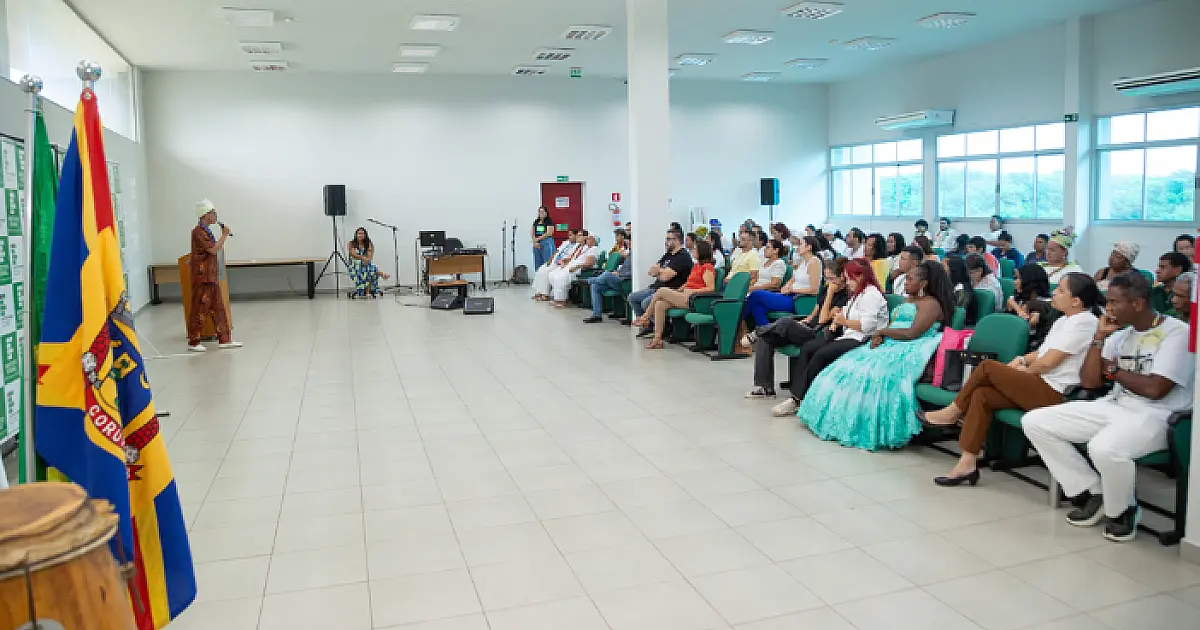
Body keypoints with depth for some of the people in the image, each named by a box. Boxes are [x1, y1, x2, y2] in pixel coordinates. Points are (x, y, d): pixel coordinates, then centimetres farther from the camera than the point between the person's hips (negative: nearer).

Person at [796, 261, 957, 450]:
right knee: (848, 367, -8)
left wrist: (882, 331, -5)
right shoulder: (908, 301, 26)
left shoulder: (931, 304, -4)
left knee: (871, 374, -32)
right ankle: (840, 419, -11)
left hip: (908, 352, -10)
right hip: (888, 347, 10)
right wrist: (878, 337, -2)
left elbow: (911, 333, -16)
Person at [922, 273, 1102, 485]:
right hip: (1040, 386, 9)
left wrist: (1024, 371, 2)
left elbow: (1048, 362, -15)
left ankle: (952, 413, 4)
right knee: (982, 395, -9)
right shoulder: (1065, 320, 18)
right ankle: (967, 463, -11)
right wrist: (1023, 360, 2)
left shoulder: (1084, 321, -12)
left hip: (1052, 394, -9)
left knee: (987, 368, -15)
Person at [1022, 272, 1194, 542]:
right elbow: (1089, 381, 7)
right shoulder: (1121, 334, 13)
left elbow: (1154, 389, -20)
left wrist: (1114, 370, -3)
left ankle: (1123, 510, -6)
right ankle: (1093, 494, 2)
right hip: (1113, 406, 8)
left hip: (1157, 415, -8)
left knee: (1104, 448, -40)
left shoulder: (1177, 332, -8)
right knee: (1034, 422, -5)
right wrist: (1099, 337, 1)